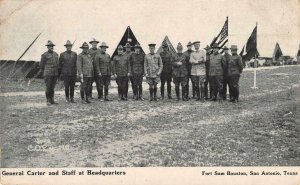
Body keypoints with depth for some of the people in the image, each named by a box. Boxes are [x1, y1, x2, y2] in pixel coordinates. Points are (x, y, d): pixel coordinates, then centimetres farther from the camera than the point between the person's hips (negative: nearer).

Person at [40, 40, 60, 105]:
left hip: (55, 74, 5)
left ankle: (52, 100, 14)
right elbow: (41, 65, 2)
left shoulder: (56, 54, 12)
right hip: (48, 74, -5)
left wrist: (58, 72, 14)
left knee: (52, 88, 8)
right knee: (48, 88, -2)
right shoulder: (44, 55, -4)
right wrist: (42, 72, 4)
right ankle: (48, 101, 6)